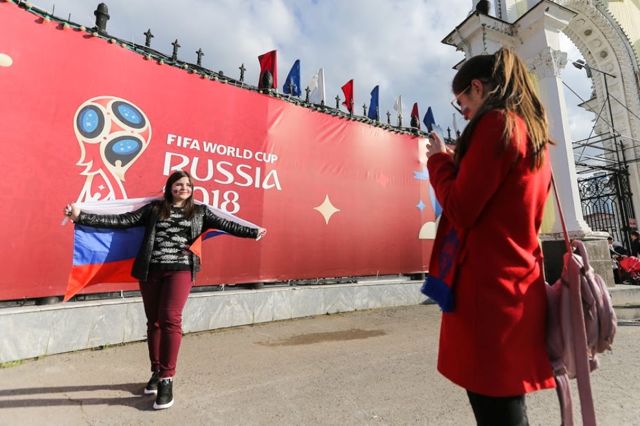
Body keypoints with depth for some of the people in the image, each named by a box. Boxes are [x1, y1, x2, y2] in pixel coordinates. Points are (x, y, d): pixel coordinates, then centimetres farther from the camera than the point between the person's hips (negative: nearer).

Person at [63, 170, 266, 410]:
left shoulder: (199, 211, 9)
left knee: (170, 319, -12)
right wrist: (81, 217, -2)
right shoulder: (154, 208, 9)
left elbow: (226, 225, 9)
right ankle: (156, 373, 28)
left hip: (180, 270, -2)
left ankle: (167, 379, 1)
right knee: (154, 322, 10)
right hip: (150, 271, 2)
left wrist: (253, 232, 9)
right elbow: (121, 221, 5)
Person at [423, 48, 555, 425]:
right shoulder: (535, 133, 18)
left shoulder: (495, 124, -9)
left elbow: (460, 211, -16)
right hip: (519, 286, 9)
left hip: (488, 288, -9)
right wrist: (459, 163, 16)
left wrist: (439, 160, 0)